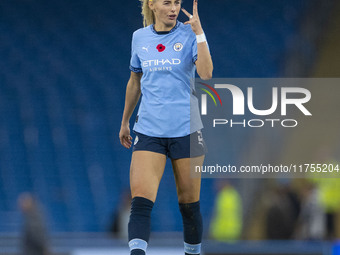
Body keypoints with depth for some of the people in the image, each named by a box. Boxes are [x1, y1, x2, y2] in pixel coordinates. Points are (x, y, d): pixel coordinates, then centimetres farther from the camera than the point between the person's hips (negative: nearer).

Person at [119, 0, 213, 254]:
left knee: (189, 203, 5)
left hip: (186, 129, -2)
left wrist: (199, 32, -23)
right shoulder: (139, 38, 7)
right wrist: (125, 121, 26)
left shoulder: (190, 34, -2)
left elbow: (206, 73, -19)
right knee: (141, 200, -15)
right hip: (148, 130, 2)